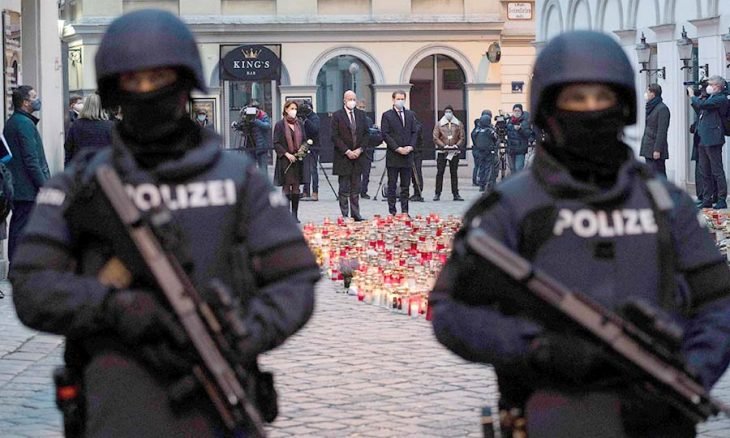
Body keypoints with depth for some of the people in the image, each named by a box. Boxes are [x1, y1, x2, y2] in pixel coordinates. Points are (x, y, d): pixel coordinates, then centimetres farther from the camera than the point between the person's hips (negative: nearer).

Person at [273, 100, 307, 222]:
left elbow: (304, 140, 16)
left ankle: (295, 215, 11)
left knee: (296, 189, 4)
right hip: (285, 161, -4)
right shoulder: (280, 125, -2)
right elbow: (276, 143, -4)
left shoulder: (300, 124, 11)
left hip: (298, 160, 4)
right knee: (286, 188, -3)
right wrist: (287, 154, -14)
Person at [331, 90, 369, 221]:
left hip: (358, 155, 4)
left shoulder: (361, 114, 10)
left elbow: (366, 134, 10)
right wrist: (347, 151, -13)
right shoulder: (337, 116, -4)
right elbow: (334, 136, -7)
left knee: (356, 188, 7)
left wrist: (360, 149, -5)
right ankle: (344, 215, 2)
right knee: (344, 188, -1)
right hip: (343, 157, -4)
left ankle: (355, 214, 10)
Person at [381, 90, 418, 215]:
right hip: (393, 156, -4)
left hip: (407, 154, 4)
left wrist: (411, 146, -6)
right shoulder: (387, 115, 0)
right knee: (392, 185, 0)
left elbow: (415, 132, 11)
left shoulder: (411, 115, 13)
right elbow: (385, 134, -6)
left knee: (405, 186, 6)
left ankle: (405, 211, 8)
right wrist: (397, 148, -14)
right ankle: (392, 211, 2)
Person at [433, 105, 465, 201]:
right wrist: (444, 146, -13)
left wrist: (457, 145, -12)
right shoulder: (439, 124, 5)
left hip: (454, 152, 1)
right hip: (442, 151, -1)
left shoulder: (458, 124, 8)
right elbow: (435, 138, 0)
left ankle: (455, 194, 6)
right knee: (440, 172, -3)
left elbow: (462, 138, 6)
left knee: (454, 173, 4)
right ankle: (437, 193, 0)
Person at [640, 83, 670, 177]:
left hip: (656, 151, -10)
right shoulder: (651, 108, 16)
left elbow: (662, 131, -17)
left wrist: (657, 150, -20)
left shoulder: (662, 109, -12)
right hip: (648, 149, 10)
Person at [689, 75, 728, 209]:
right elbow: (699, 110, 23)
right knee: (706, 173, 11)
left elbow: (701, 105, -21)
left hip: (713, 140, -9)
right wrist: (696, 97, 12)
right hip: (703, 141, 9)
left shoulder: (721, 99, -10)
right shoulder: (709, 98, 18)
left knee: (717, 171, -6)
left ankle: (722, 200, -3)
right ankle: (707, 200, 15)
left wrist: (692, 96, -4)